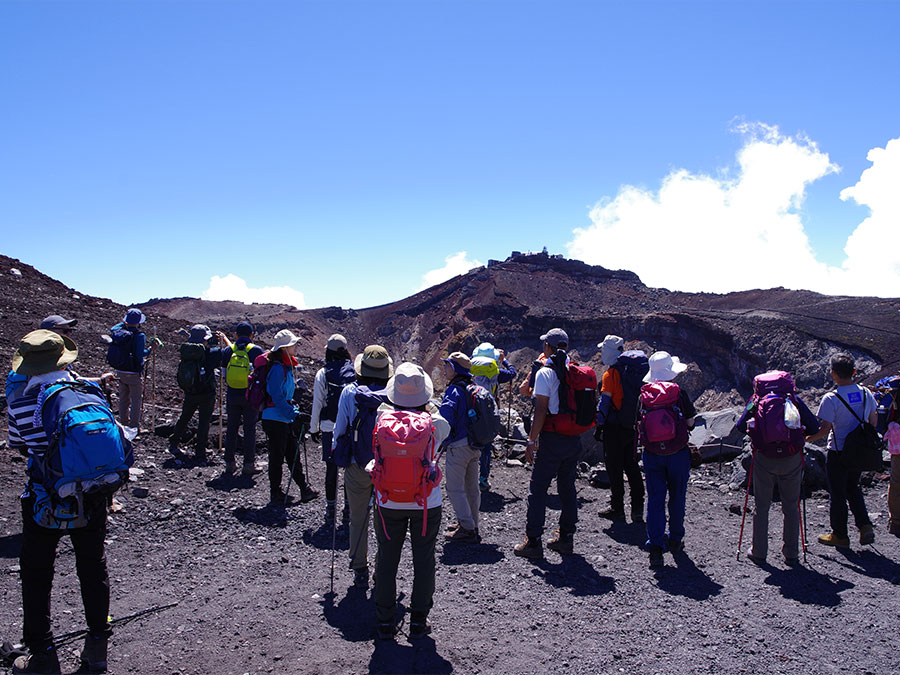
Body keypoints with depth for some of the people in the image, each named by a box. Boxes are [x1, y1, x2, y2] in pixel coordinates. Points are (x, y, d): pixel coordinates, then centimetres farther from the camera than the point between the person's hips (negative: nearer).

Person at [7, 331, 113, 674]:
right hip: (92, 493, 3)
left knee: (36, 575, 14)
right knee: (93, 568, 16)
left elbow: (17, 445, 5)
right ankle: (97, 646, 26)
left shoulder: (20, 401, -12)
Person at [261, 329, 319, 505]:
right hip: (275, 419, -9)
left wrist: (294, 409, 18)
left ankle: (304, 489, 20)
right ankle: (276, 494, 14)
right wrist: (294, 414, -25)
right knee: (277, 457, 2)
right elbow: (277, 397, -23)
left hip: (286, 419, 9)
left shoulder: (286, 366, 12)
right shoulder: (277, 368, -18)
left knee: (293, 455, 13)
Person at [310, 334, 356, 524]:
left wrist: (314, 429, 10)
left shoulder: (322, 374, -4)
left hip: (329, 428, 0)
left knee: (331, 469, 9)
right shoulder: (355, 371, -3)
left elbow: (317, 404, 0)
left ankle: (330, 510, 15)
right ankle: (348, 509, 15)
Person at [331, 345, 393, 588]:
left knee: (358, 519, 11)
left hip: (357, 466, 0)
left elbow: (340, 428, 0)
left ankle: (360, 571, 19)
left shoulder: (349, 392, -8)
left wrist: (336, 453, 17)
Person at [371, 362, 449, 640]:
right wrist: (426, 405, 16)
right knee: (424, 560, 13)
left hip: (389, 502, 1)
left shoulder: (382, 420, -13)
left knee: (387, 560, 13)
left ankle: (385, 622, 22)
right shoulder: (435, 423, -14)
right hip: (427, 504, -1)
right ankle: (418, 621, 22)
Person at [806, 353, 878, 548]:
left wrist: (809, 438, -4)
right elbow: (873, 421, 9)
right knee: (853, 488, 25)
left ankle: (840, 536, 18)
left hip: (838, 453, -6)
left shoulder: (831, 399, -21)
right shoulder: (866, 393, -2)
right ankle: (865, 526, 16)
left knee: (837, 494, 8)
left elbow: (825, 428, -21)